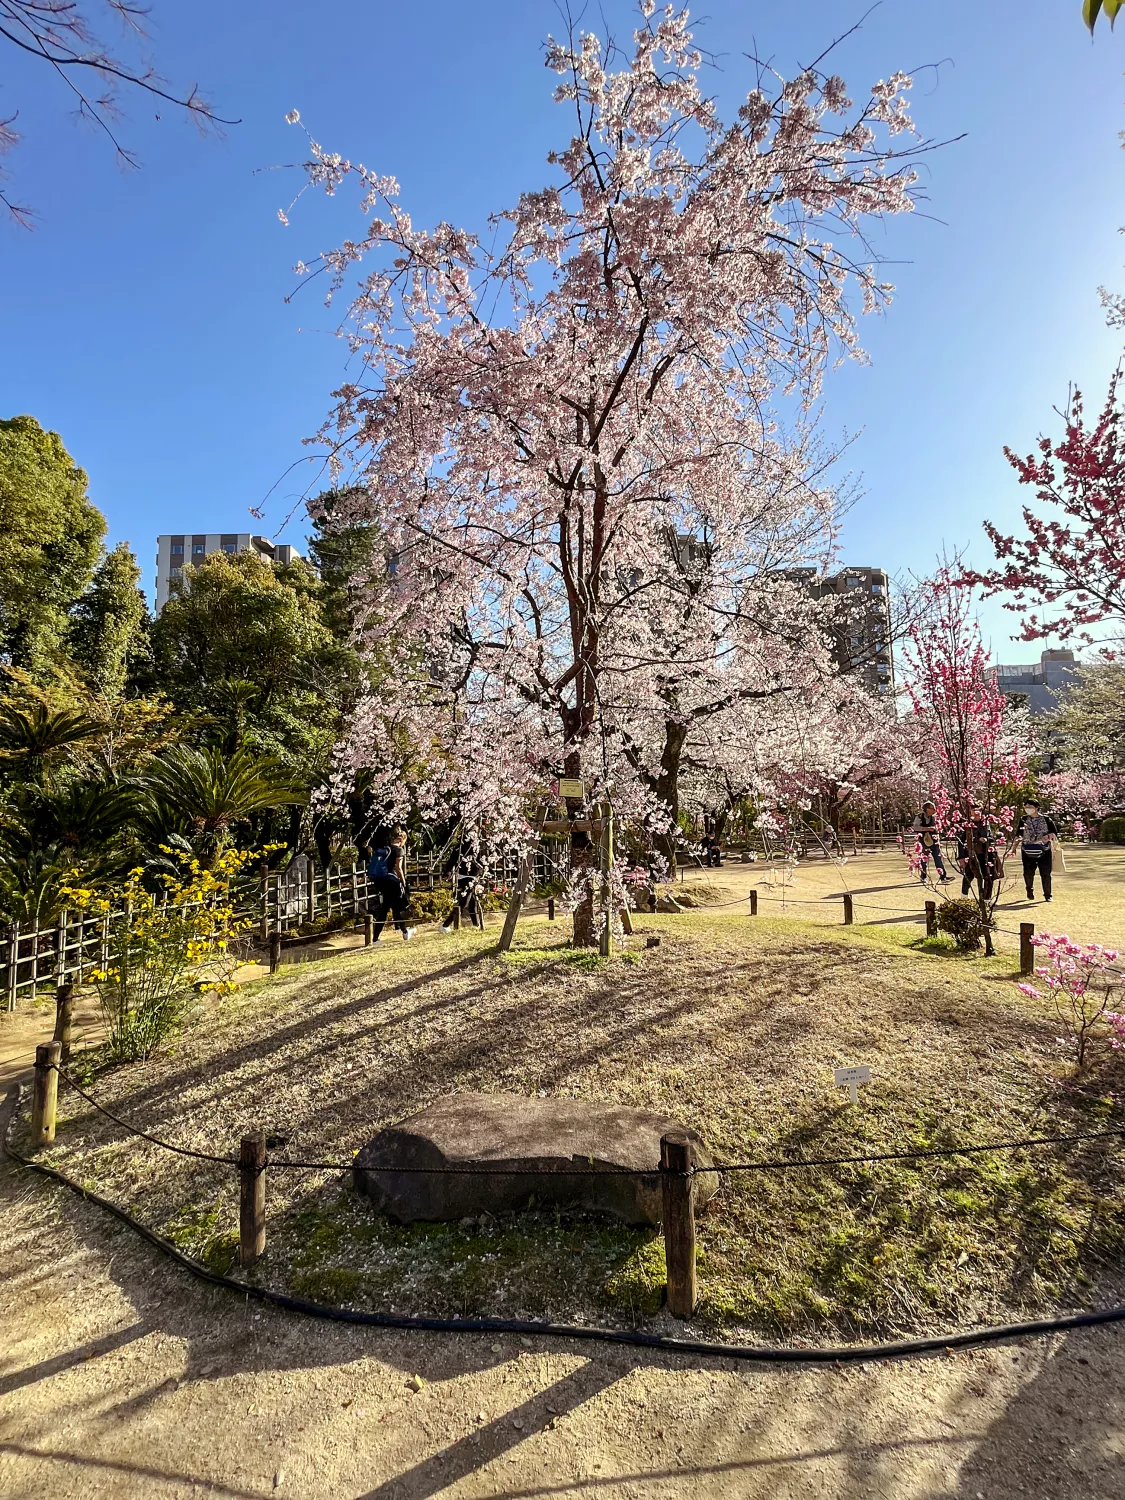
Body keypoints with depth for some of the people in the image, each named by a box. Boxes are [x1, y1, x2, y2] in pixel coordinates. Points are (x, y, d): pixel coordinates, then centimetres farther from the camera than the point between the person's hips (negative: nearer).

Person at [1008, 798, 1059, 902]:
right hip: (1028, 852, 1)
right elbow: (1017, 835, 8)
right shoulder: (1023, 820, 5)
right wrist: (1013, 849, 2)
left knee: (1046, 874, -1)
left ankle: (1047, 895, 14)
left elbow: (1055, 834, 5)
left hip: (1044, 852, -1)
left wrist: (1049, 836, -17)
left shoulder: (1047, 820, 1)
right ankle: (1030, 892, 25)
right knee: (1028, 873, 0)